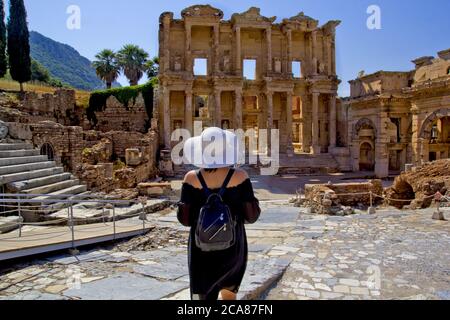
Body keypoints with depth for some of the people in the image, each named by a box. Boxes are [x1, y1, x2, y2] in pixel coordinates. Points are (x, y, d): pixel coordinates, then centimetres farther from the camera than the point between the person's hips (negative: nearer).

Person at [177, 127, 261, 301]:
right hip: (232, 246, 1)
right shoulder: (239, 176, -12)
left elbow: (184, 219, -7)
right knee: (229, 293, 28)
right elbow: (252, 216, -9)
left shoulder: (192, 178, -11)